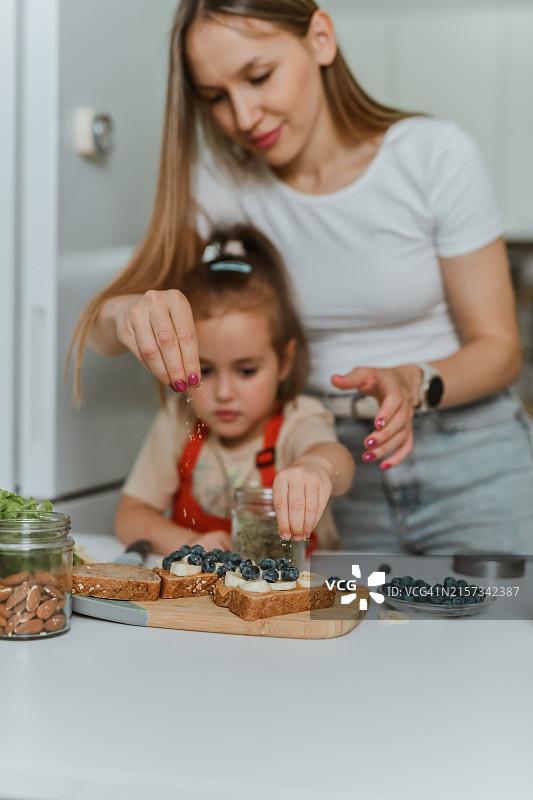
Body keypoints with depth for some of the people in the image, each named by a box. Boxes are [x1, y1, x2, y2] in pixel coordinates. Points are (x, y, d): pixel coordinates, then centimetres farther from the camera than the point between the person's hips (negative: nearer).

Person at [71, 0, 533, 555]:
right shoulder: (225, 181, -5)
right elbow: (95, 330, -12)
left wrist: (413, 384, -29)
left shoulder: (436, 155, -13)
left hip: (471, 465, -2)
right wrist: (132, 314, -36)